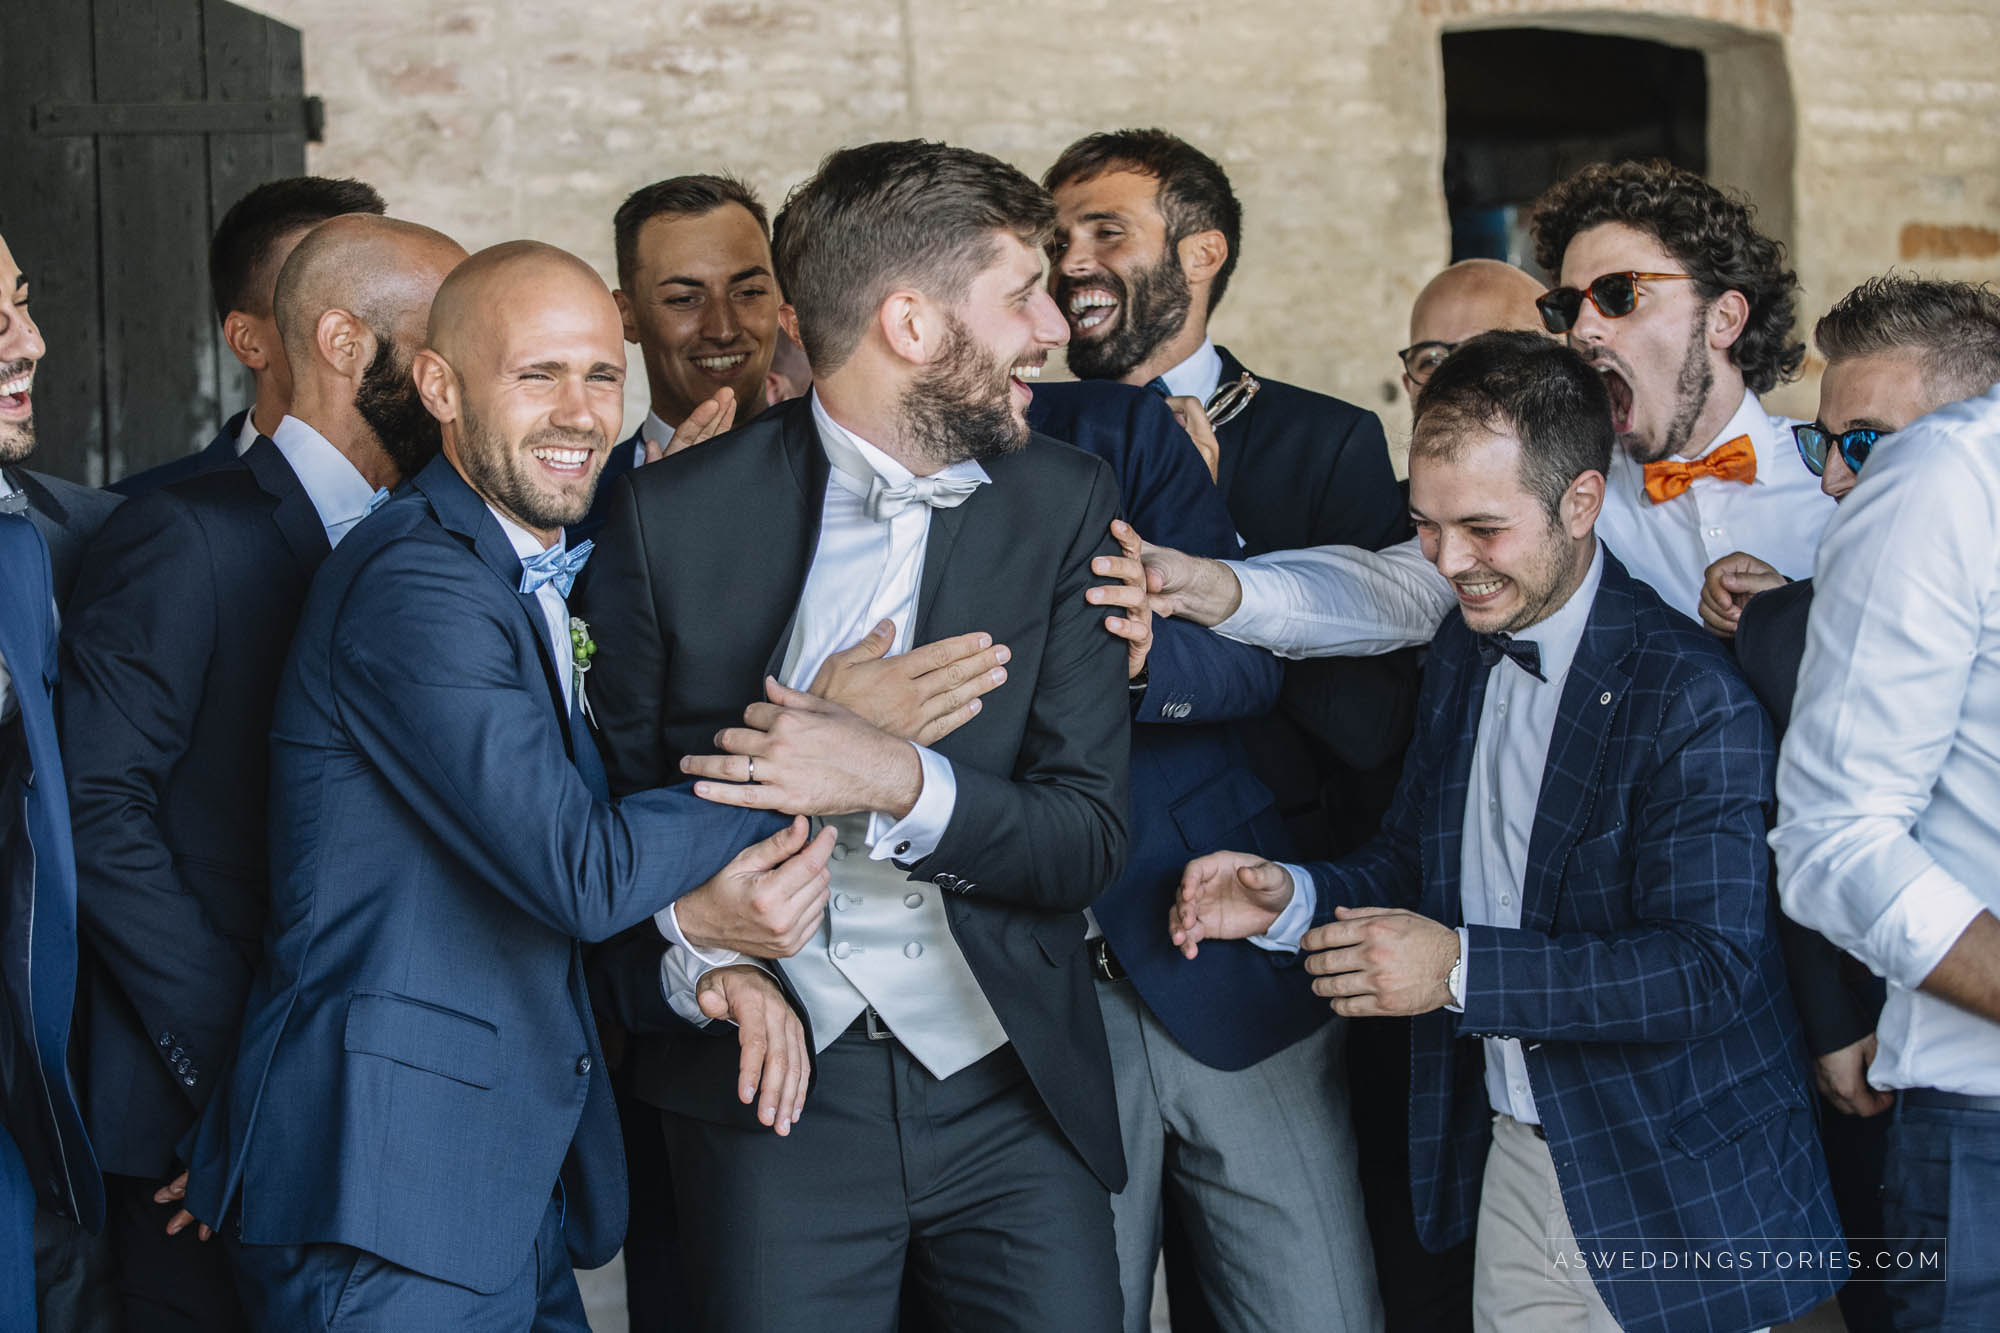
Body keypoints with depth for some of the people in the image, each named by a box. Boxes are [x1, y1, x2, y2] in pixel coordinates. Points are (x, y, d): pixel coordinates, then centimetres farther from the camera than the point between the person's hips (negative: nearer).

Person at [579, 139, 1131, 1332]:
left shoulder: (1065, 505, 1)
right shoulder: (674, 515, -4)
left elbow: (1090, 839, -3)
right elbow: (609, 794, 5)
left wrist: (896, 780, -20)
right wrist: (683, 916, -16)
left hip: (1010, 1094, 2)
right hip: (771, 1089, -1)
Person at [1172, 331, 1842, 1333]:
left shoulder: (1693, 697, -19)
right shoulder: (1464, 649, 6)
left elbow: (1709, 965, -26)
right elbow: (1418, 866, 13)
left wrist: (1461, 966, -30)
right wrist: (1289, 899, -7)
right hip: (1510, 1165, 6)